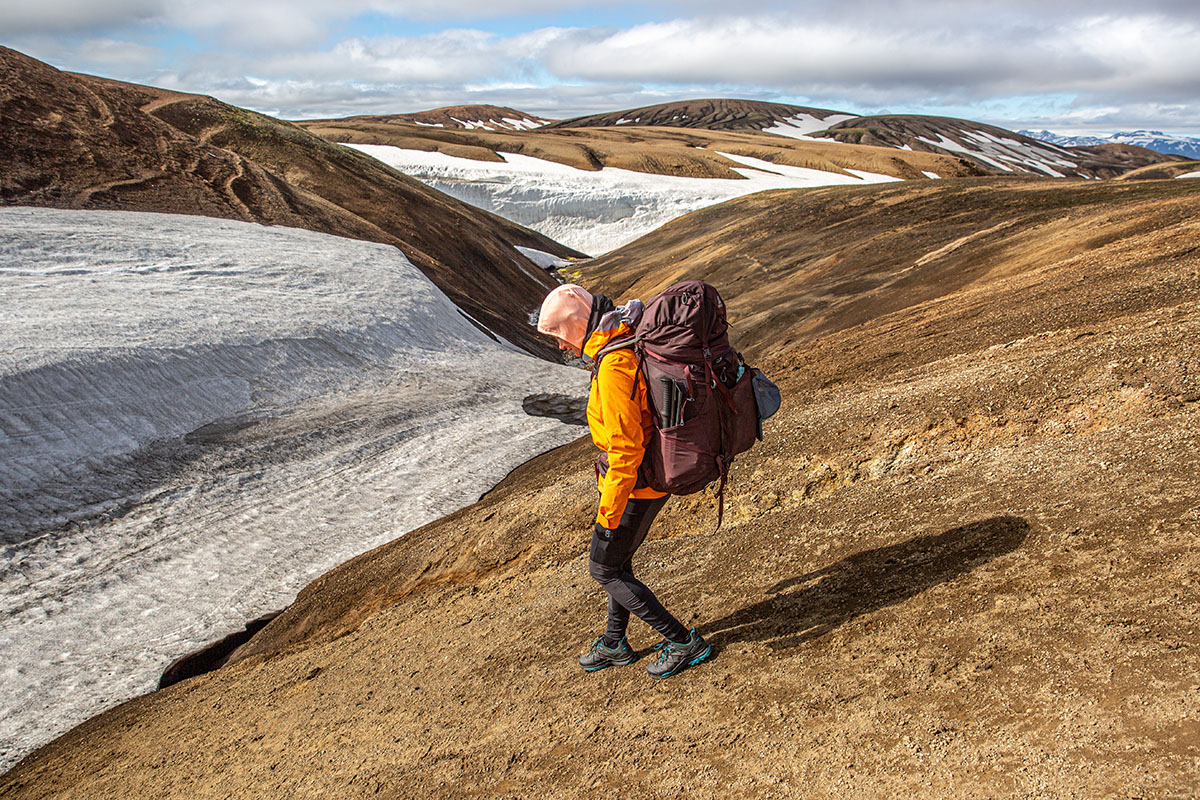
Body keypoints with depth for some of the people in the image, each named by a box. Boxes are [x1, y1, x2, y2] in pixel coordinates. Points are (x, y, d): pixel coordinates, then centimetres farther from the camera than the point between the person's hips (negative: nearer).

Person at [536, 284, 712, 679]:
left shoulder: (614, 367, -27)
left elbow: (625, 449, -29)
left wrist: (608, 515, -20)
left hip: (633, 484, -10)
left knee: (604, 570, 8)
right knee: (619, 560, 23)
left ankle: (682, 642, 15)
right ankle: (615, 645, 41)